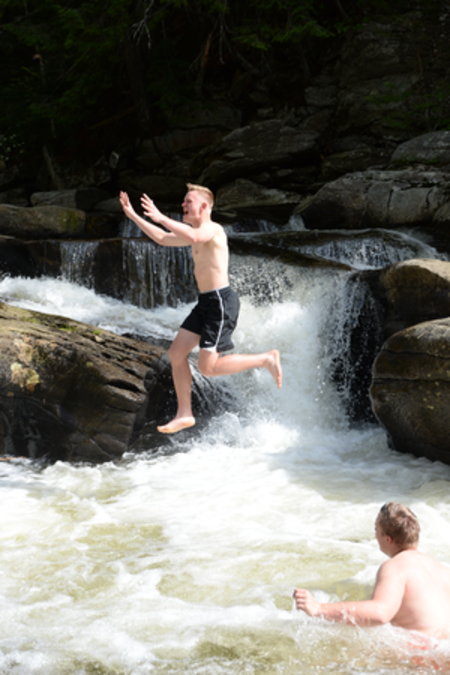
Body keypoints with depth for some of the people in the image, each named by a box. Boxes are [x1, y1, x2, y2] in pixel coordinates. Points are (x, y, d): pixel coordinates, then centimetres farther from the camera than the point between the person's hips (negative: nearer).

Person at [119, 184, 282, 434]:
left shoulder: (212, 229, -13)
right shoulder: (198, 233, 17)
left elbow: (191, 237, -37)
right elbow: (163, 239, 25)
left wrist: (160, 218, -34)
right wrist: (132, 215, 22)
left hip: (221, 301, -10)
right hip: (205, 302, 10)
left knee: (208, 367, -11)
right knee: (176, 354, 6)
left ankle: (266, 359, 3)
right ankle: (184, 414, 13)